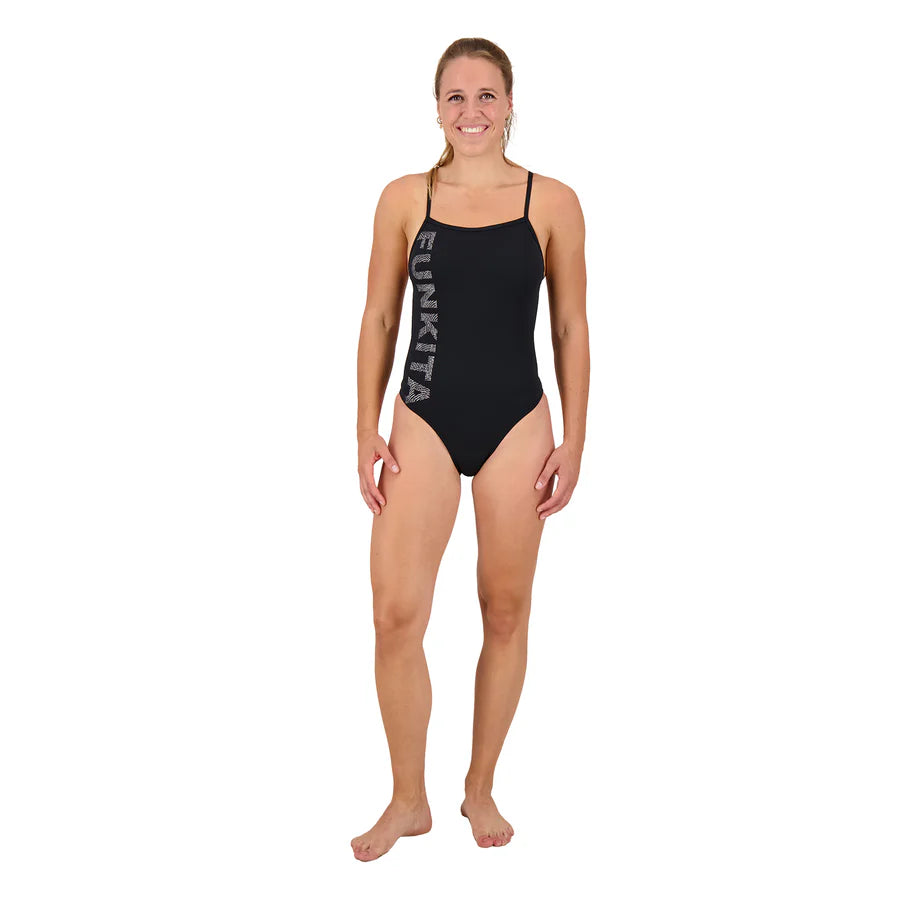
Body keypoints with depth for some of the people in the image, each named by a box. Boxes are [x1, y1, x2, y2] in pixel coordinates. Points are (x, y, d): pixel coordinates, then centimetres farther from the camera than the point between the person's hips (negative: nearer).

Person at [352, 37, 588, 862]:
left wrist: (573, 440, 2)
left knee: (506, 611, 9)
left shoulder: (553, 203, 1)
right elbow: (379, 318, 6)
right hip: (424, 422, 0)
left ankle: (481, 790, 27)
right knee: (396, 615, -6)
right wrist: (368, 432, 1)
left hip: (516, 424, 0)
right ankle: (408, 801, 13)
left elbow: (570, 327, 4)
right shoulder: (405, 199, 3)